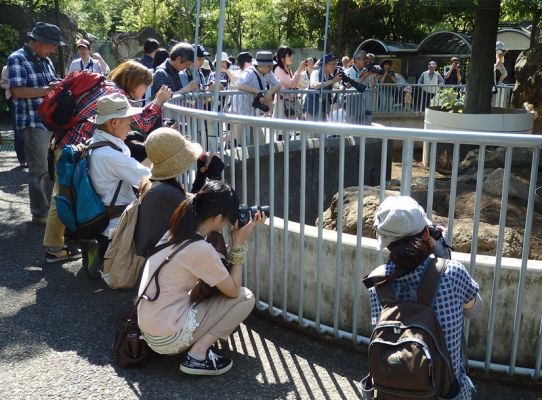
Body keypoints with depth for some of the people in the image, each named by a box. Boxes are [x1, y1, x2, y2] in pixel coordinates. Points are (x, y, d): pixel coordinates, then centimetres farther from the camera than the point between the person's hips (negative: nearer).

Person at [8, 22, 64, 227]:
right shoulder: (17, 59, -9)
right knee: (39, 170, -2)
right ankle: (40, 214, 9)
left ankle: (52, 207, 28)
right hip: (34, 124, -8)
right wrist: (47, 90, -21)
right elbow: (17, 91, -19)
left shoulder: (46, 61, 14)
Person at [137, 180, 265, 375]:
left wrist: (234, 242, 5)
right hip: (168, 339, -8)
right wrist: (239, 244, -6)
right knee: (246, 297, 0)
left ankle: (197, 343, 10)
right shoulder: (200, 249, -22)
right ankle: (198, 355, -4)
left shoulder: (177, 232, 2)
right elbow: (233, 291, -9)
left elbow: (215, 266, 14)